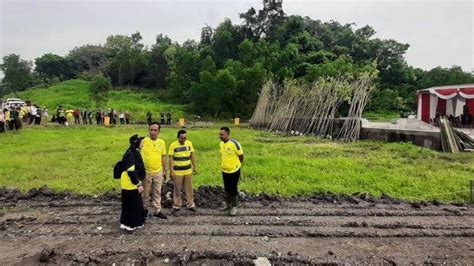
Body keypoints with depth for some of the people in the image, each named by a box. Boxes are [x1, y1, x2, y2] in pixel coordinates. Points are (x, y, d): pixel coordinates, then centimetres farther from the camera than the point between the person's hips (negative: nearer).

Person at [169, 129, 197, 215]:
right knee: (177, 190, 8)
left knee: (189, 189, 11)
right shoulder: (173, 145, -10)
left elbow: (192, 155, 8)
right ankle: (176, 206, 21)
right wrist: (171, 171, -11)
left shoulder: (189, 143, -1)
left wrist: (194, 167, 7)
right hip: (177, 172, -3)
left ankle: (190, 205, 23)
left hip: (188, 171, 3)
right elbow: (171, 159, -8)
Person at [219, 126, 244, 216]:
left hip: (234, 171, -6)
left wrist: (236, 165, 5)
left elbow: (241, 156, -9)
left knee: (233, 189, 4)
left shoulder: (234, 143, -20)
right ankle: (228, 205, 37)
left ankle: (234, 207, 22)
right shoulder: (221, 143, 0)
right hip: (225, 171, 6)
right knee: (227, 189, 18)